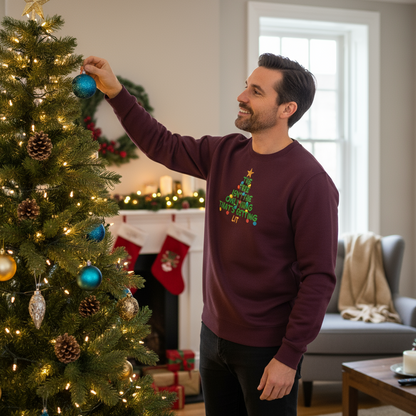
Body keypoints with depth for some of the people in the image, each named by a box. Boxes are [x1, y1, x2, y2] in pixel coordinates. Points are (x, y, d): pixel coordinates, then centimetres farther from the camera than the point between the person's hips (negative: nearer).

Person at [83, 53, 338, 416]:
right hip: (214, 333, 7)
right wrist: (116, 92, 4)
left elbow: (319, 278, -19)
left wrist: (289, 356, -19)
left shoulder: (310, 181, -20)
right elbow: (161, 145, 13)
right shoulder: (224, 154, 2)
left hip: (267, 347, -6)